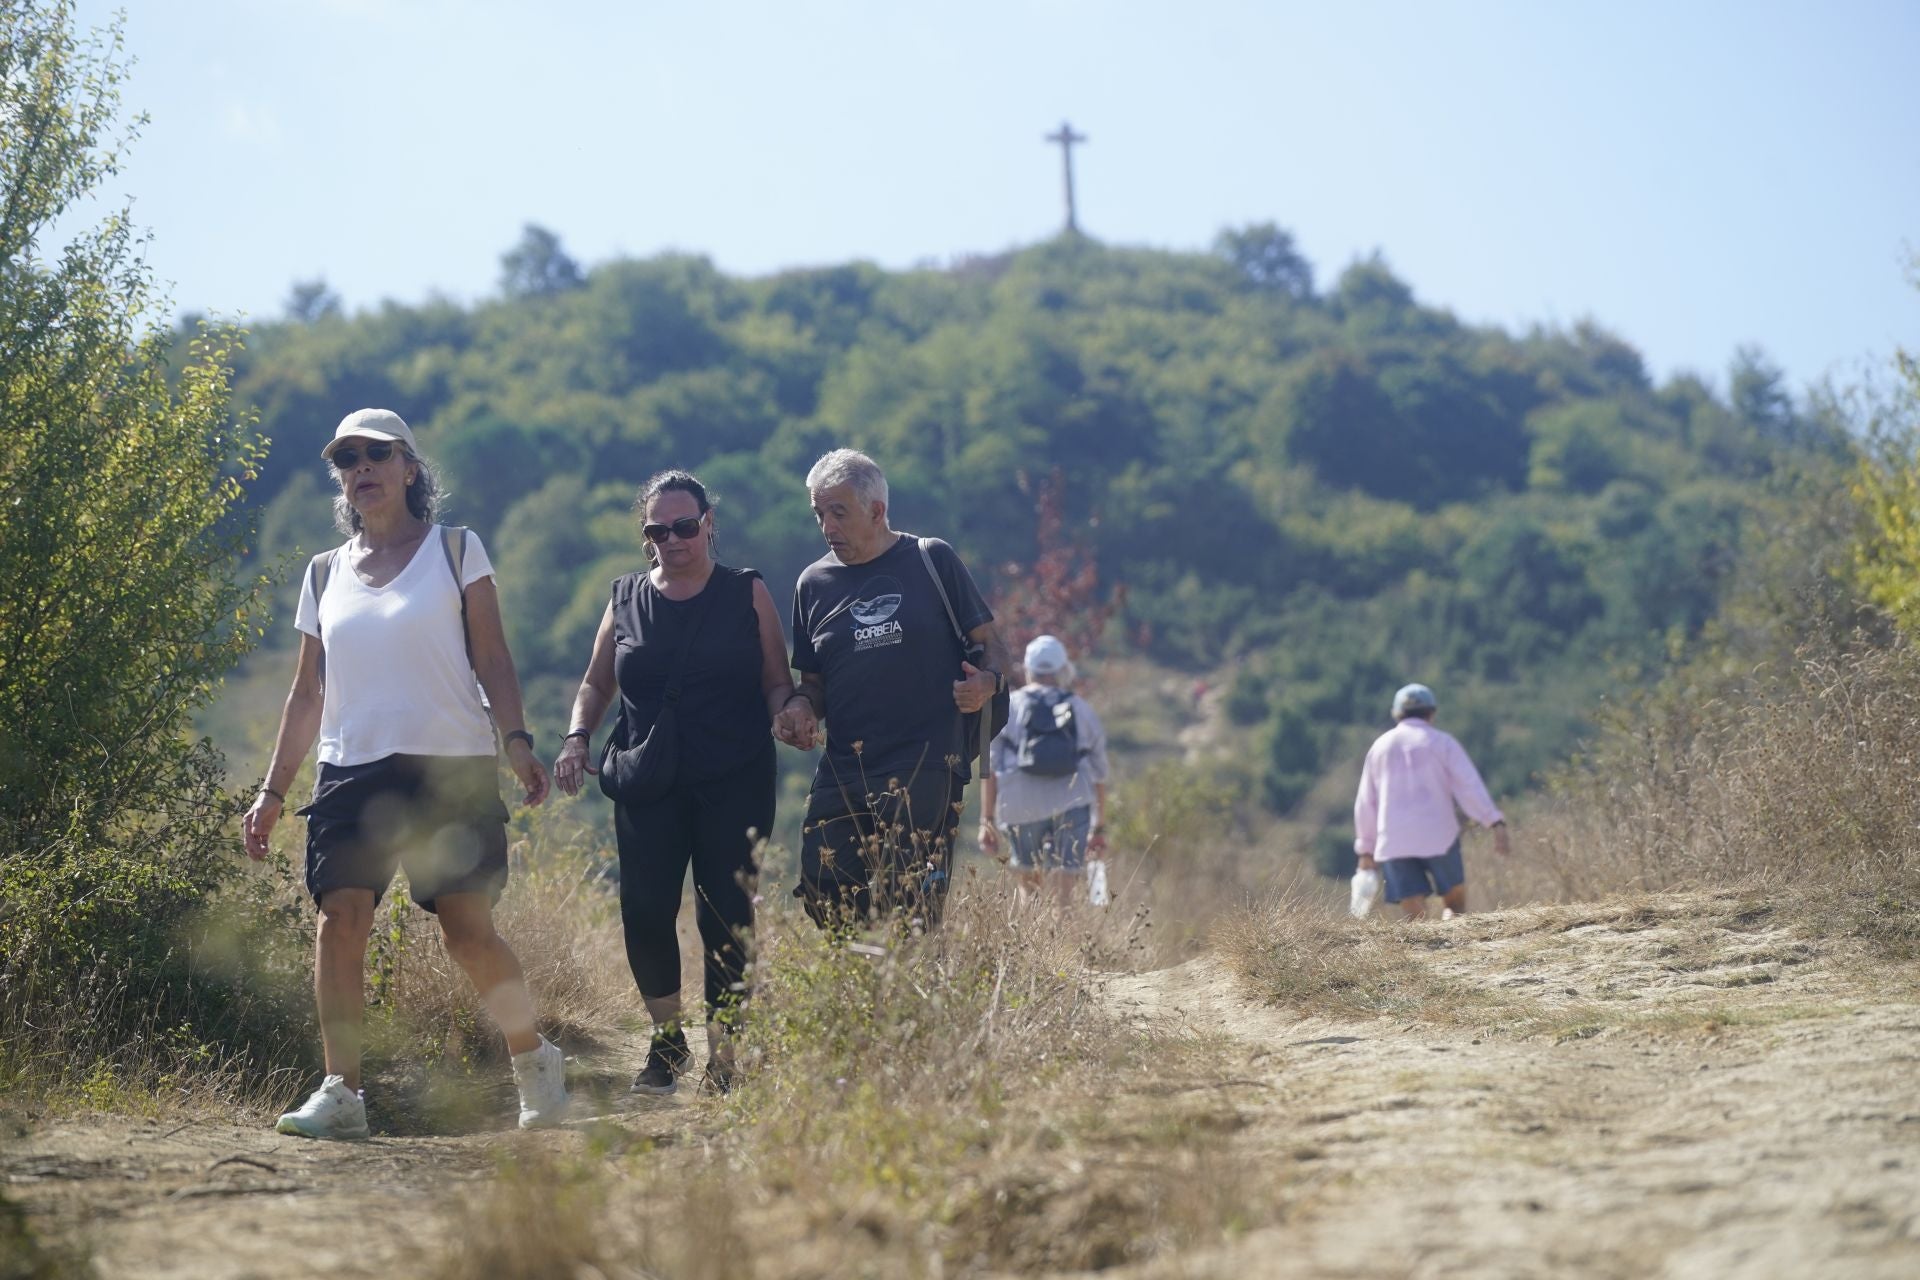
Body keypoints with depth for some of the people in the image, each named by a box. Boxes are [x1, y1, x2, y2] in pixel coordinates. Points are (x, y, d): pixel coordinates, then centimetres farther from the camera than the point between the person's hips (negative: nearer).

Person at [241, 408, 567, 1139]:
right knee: (340, 919, -13)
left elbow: (492, 659, 2)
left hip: (451, 769, -3)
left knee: (469, 932, -5)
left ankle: (533, 1061, 17)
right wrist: (273, 790, 13)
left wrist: (516, 739, -13)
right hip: (351, 771, 3)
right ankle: (340, 1093, -12)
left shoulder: (455, 551, 6)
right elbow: (307, 694, 18)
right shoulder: (325, 574, 15)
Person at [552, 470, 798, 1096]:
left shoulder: (746, 594, 6)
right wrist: (577, 736, 2)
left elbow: (777, 684, 8)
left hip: (736, 785, -2)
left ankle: (722, 1061, 4)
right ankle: (667, 1040, 12)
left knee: (726, 917, -5)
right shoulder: (626, 599, 11)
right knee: (644, 910, -9)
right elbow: (596, 684, 20)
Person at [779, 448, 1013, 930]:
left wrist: (986, 681, -14)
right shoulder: (815, 583, 14)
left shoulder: (931, 560, 4)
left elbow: (991, 646, 7)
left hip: (926, 768, -4)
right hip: (842, 772, 4)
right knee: (822, 893, -7)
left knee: (908, 905, -13)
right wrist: (802, 708, -2)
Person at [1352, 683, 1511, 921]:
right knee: (1456, 903, 11)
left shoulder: (1381, 746, 14)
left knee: (1416, 917, 1)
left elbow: (1366, 803, 17)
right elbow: (1470, 788, -10)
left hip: (1394, 842, 2)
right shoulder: (1442, 743, 2)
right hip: (1437, 836, -2)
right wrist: (1497, 824, -16)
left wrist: (1366, 849, 24)